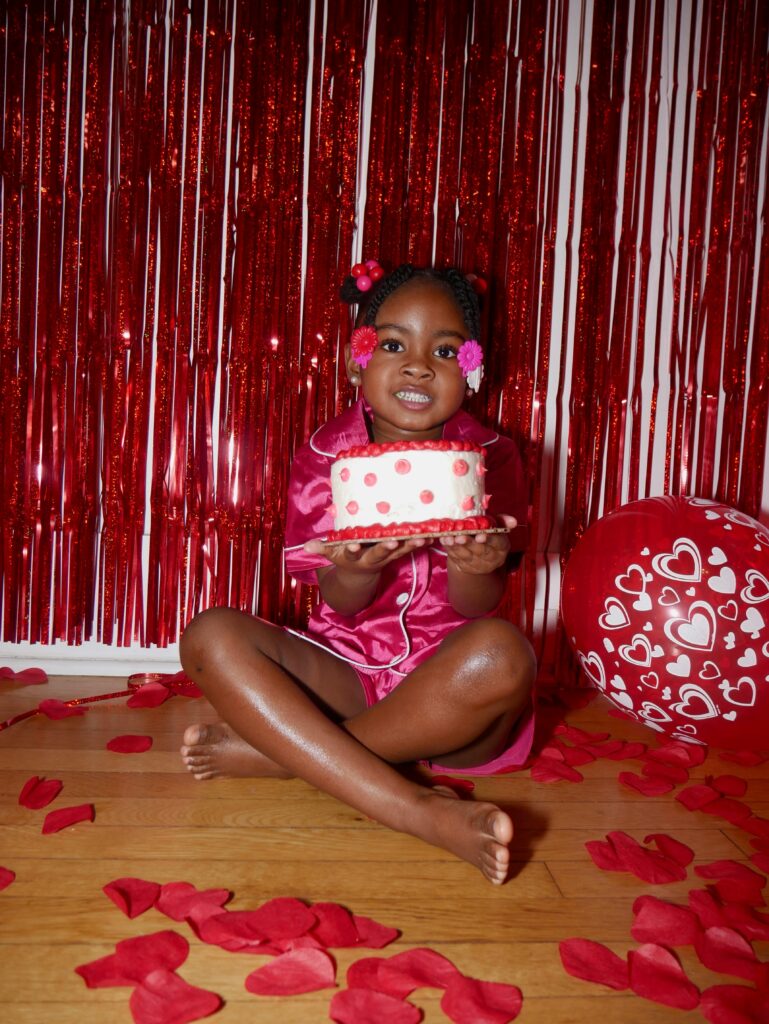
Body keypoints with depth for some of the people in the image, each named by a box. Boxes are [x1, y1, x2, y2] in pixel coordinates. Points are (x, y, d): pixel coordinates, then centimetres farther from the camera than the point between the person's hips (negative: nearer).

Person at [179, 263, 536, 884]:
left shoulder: (490, 458, -3)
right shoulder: (325, 459, -2)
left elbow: (476, 606, -8)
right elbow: (342, 604, -7)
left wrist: (476, 569, -33)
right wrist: (358, 569, -31)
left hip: (447, 686, -1)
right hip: (347, 674, 2)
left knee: (501, 653, -35)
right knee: (212, 636, -20)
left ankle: (275, 750, -20)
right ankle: (420, 809, -30)